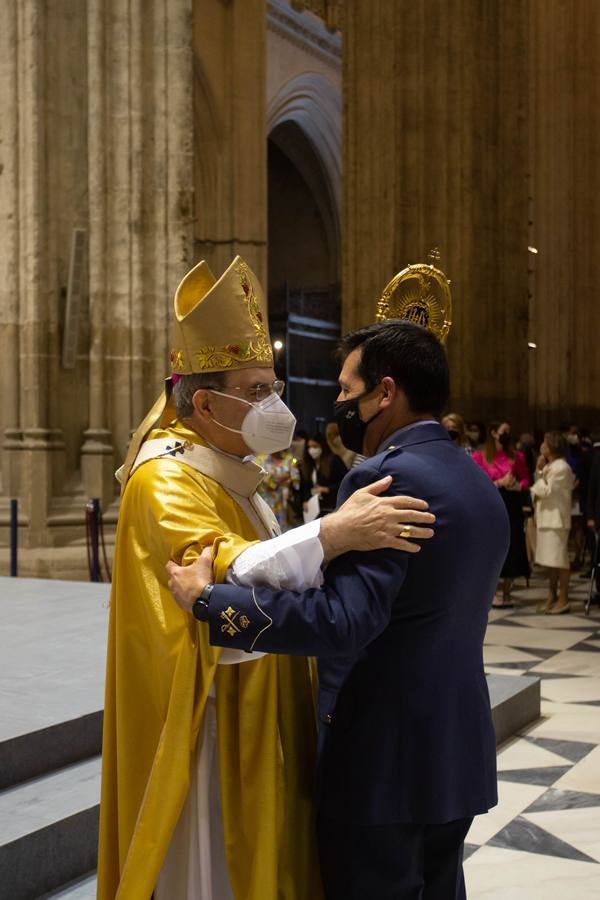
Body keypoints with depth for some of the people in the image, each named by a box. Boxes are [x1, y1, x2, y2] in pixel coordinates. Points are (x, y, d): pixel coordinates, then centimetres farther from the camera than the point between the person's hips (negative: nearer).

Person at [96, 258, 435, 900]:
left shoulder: (231, 473, 12)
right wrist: (333, 532, -42)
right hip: (209, 728, -9)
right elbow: (217, 574, -36)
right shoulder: (165, 479, -18)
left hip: (261, 724, 9)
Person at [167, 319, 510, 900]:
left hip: (383, 759, -8)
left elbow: (342, 620, -28)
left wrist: (207, 600, -22)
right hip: (456, 753, 9)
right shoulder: (478, 482, 10)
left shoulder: (384, 478, -19)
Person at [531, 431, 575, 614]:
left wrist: (539, 475, -2)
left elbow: (546, 491, -16)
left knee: (559, 559, -6)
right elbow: (540, 489, 13)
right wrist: (539, 469, 3)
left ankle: (563, 599, -1)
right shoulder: (550, 466, 16)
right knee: (552, 559, 13)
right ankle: (552, 596, 19)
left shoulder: (561, 468, -14)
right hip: (547, 518, 9)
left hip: (556, 519, -9)